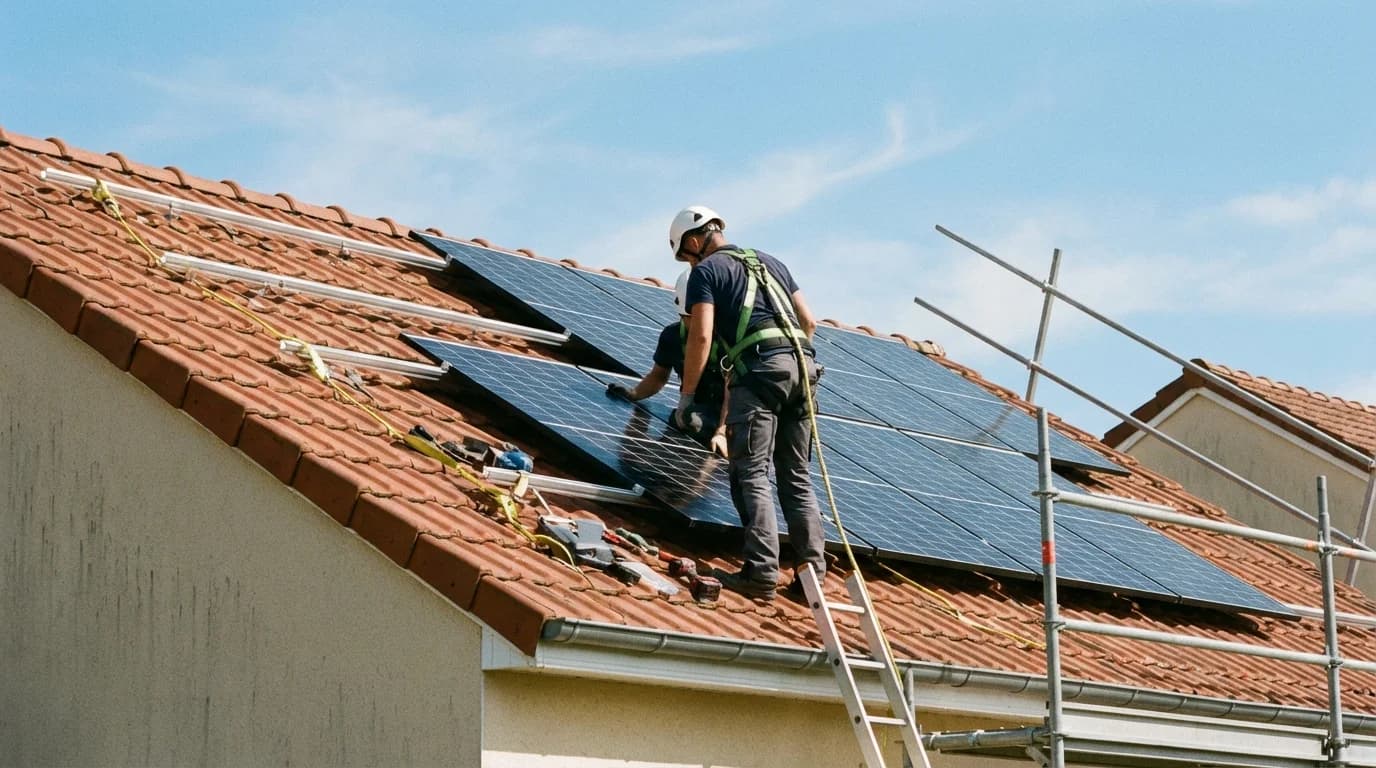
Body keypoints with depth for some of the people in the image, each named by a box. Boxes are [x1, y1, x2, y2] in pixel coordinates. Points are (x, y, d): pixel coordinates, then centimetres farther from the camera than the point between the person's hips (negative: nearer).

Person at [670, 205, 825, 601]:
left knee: (751, 474, -7)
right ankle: (812, 569, 2)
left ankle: (762, 572, -16)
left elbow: (701, 335, -5)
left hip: (758, 368, -6)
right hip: (801, 365, 6)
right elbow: (809, 322, 24)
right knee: (796, 476, 10)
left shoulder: (706, 271, 6)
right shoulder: (770, 262, 26)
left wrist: (687, 394, 2)